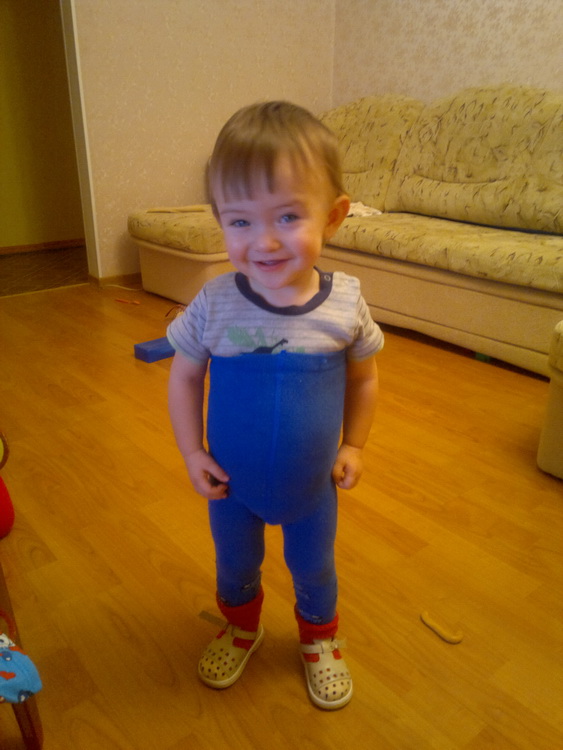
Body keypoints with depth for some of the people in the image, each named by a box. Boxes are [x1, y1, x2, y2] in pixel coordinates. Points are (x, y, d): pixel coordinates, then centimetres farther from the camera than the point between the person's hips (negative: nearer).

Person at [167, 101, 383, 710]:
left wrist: (353, 444, -4)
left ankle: (319, 641, 56)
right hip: (232, 481, 1)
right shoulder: (214, 305, -23)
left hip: (312, 482, 0)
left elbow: (363, 378, -3)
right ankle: (242, 629, 59)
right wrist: (191, 452, -9)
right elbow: (185, 375, -7)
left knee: (313, 569, 24)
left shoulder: (345, 305, -20)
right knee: (234, 565, 26)